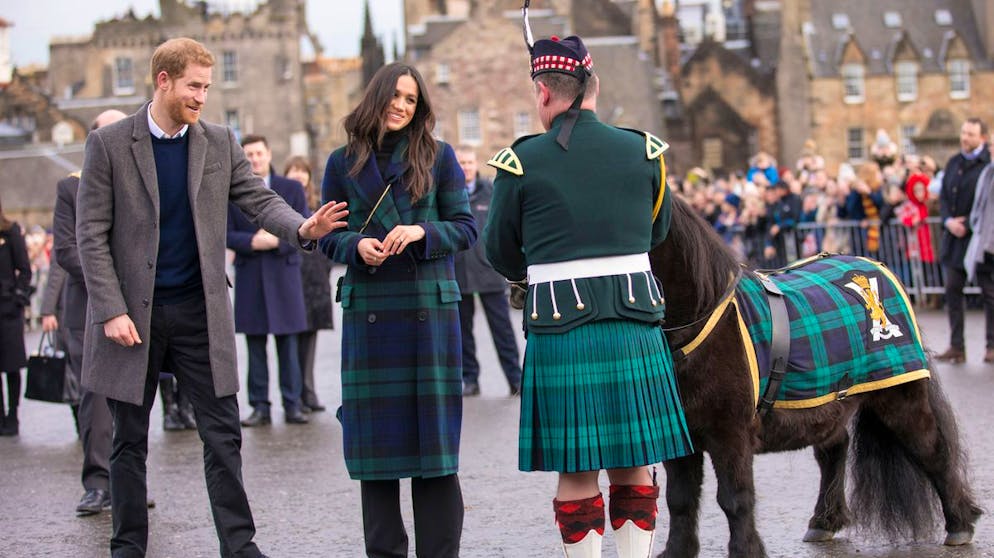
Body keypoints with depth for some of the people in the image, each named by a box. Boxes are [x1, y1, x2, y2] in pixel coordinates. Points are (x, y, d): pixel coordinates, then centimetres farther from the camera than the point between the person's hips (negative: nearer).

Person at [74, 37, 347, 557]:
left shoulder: (219, 143, 5)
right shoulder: (109, 143, -5)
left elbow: (259, 198, -1)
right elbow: (91, 235, -6)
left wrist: (302, 227, -24)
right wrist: (111, 311, -14)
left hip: (200, 311, 2)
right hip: (132, 310, -2)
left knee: (223, 435, 0)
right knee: (130, 440, 7)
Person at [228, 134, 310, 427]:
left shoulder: (291, 189, 7)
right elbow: (227, 235, 1)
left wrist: (278, 242, -14)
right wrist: (252, 242, -17)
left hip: (284, 274, 0)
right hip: (249, 277, 0)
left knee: (288, 345, 1)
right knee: (255, 346, 2)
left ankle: (292, 405, 4)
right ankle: (259, 406, 6)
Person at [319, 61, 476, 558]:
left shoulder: (438, 157, 5)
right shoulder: (343, 163, 8)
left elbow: (465, 228, 3)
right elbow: (328, 237, 10)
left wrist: (421, 231, -15)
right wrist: (357, 245, -11)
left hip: (429, 307, -1)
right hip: (368, 308, 1)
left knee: (434, 436, -1)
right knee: (376, 437, 3)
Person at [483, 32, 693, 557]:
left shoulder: (521, 162, -6)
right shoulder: (643, 151, 2)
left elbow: (502, 254, 6)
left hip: (560, 328, -2)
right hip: (636, 325, 2)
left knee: (576, 470, 6)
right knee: (634, 465, 11)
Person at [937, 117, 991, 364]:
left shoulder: (989, 164, -9)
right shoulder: (954, 163, 12)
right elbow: (943, 196, 11)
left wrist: (968, 225, -16)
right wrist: (948, 221, -6)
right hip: (954, 237, 6)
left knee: (989, 291, 3)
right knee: (952, 291, 3)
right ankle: (956, 347, 8)